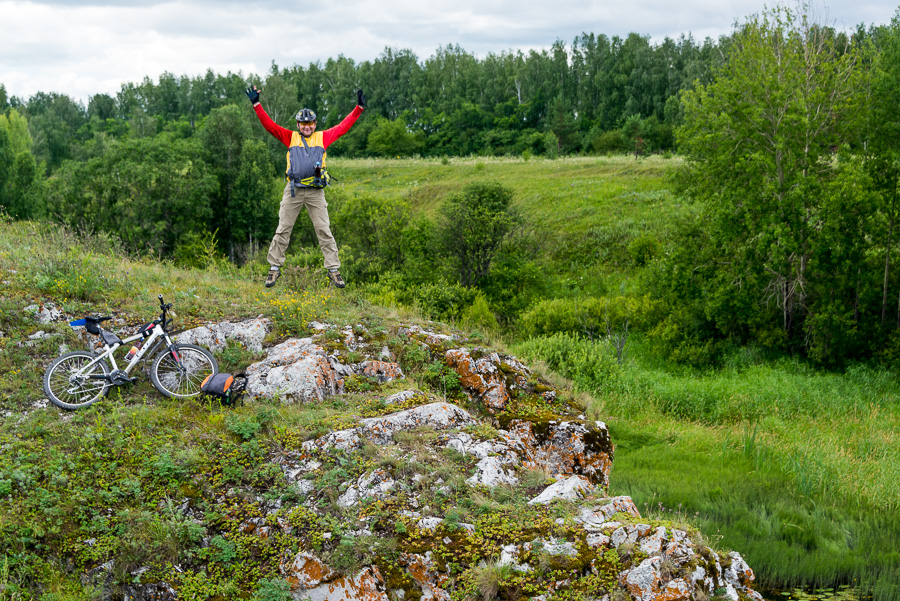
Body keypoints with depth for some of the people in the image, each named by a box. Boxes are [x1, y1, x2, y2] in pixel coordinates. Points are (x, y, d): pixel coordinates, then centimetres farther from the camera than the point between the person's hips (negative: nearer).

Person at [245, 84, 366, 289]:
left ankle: (333, 269, 4)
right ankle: (274, 268, 12)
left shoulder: (323, 137, 13)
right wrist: (256, 104, 2)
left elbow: (344, 126, 13)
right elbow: (270, 125, 8)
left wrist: (359, 107, 10)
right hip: (293, 190, 0)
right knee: (283, 230, 3)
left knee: (324, 230, -1)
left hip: (315, 191, 0)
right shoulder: (290, 137, 12)